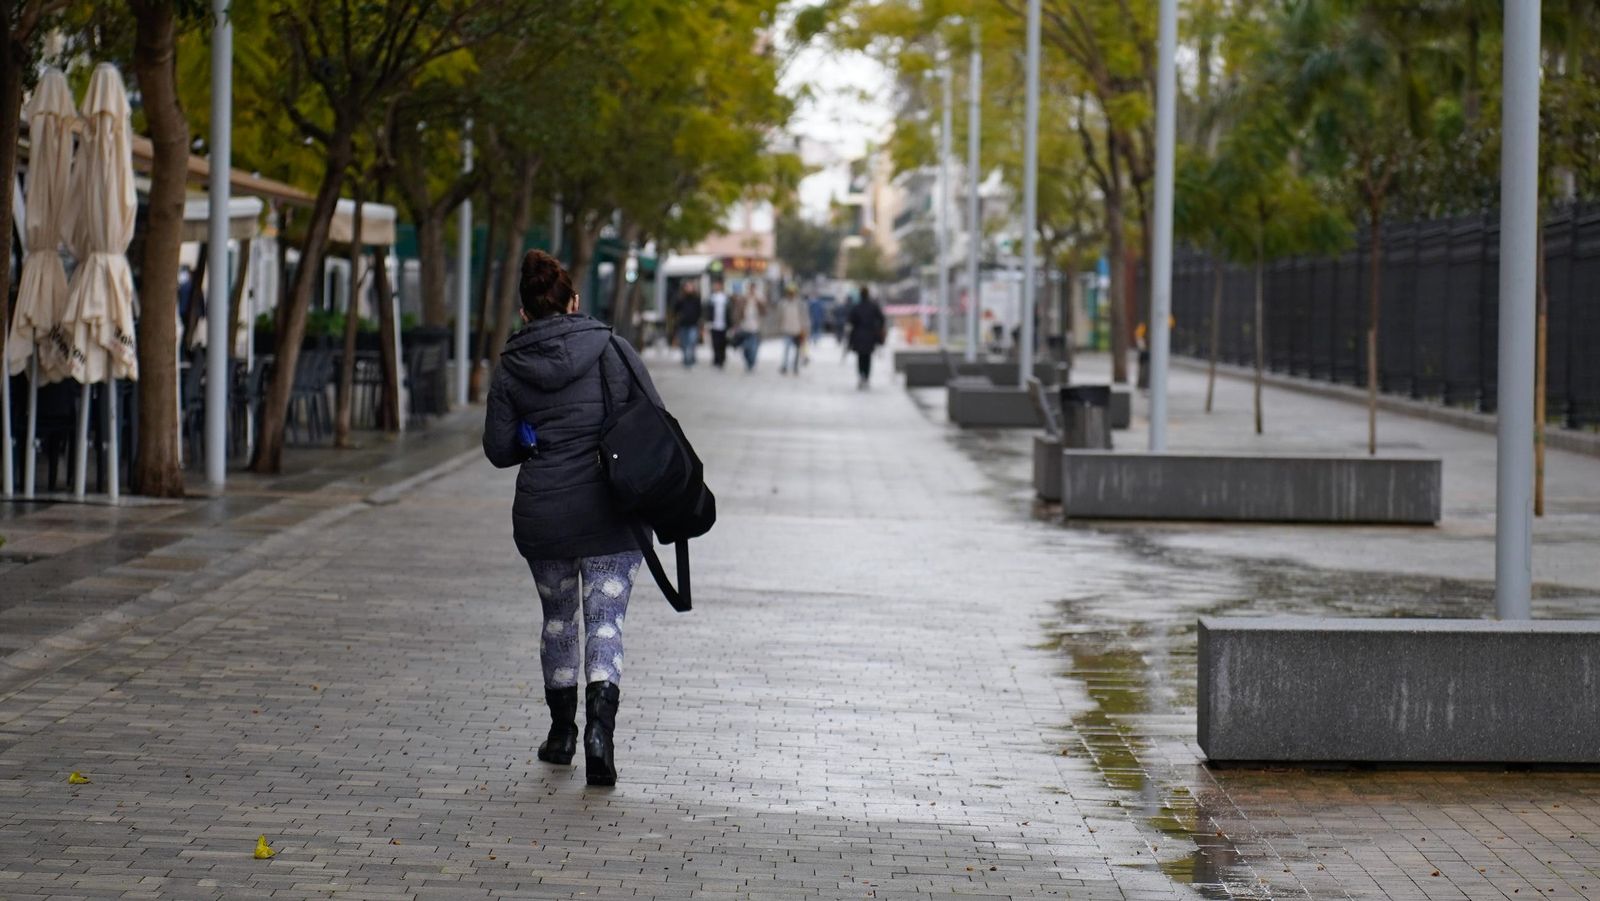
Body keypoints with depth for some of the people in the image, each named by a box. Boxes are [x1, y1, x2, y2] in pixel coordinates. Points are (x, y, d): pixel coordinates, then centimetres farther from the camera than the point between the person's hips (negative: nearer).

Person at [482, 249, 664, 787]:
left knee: (558, 616, 20)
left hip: (541, 516, 2)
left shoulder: (510, 369, 0)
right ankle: (600, 727, -20)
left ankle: (561, 731, 27)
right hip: (611, 515, -2)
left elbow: (499, 450, 1)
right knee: (605, 621, 0)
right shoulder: (608, 349, -5)